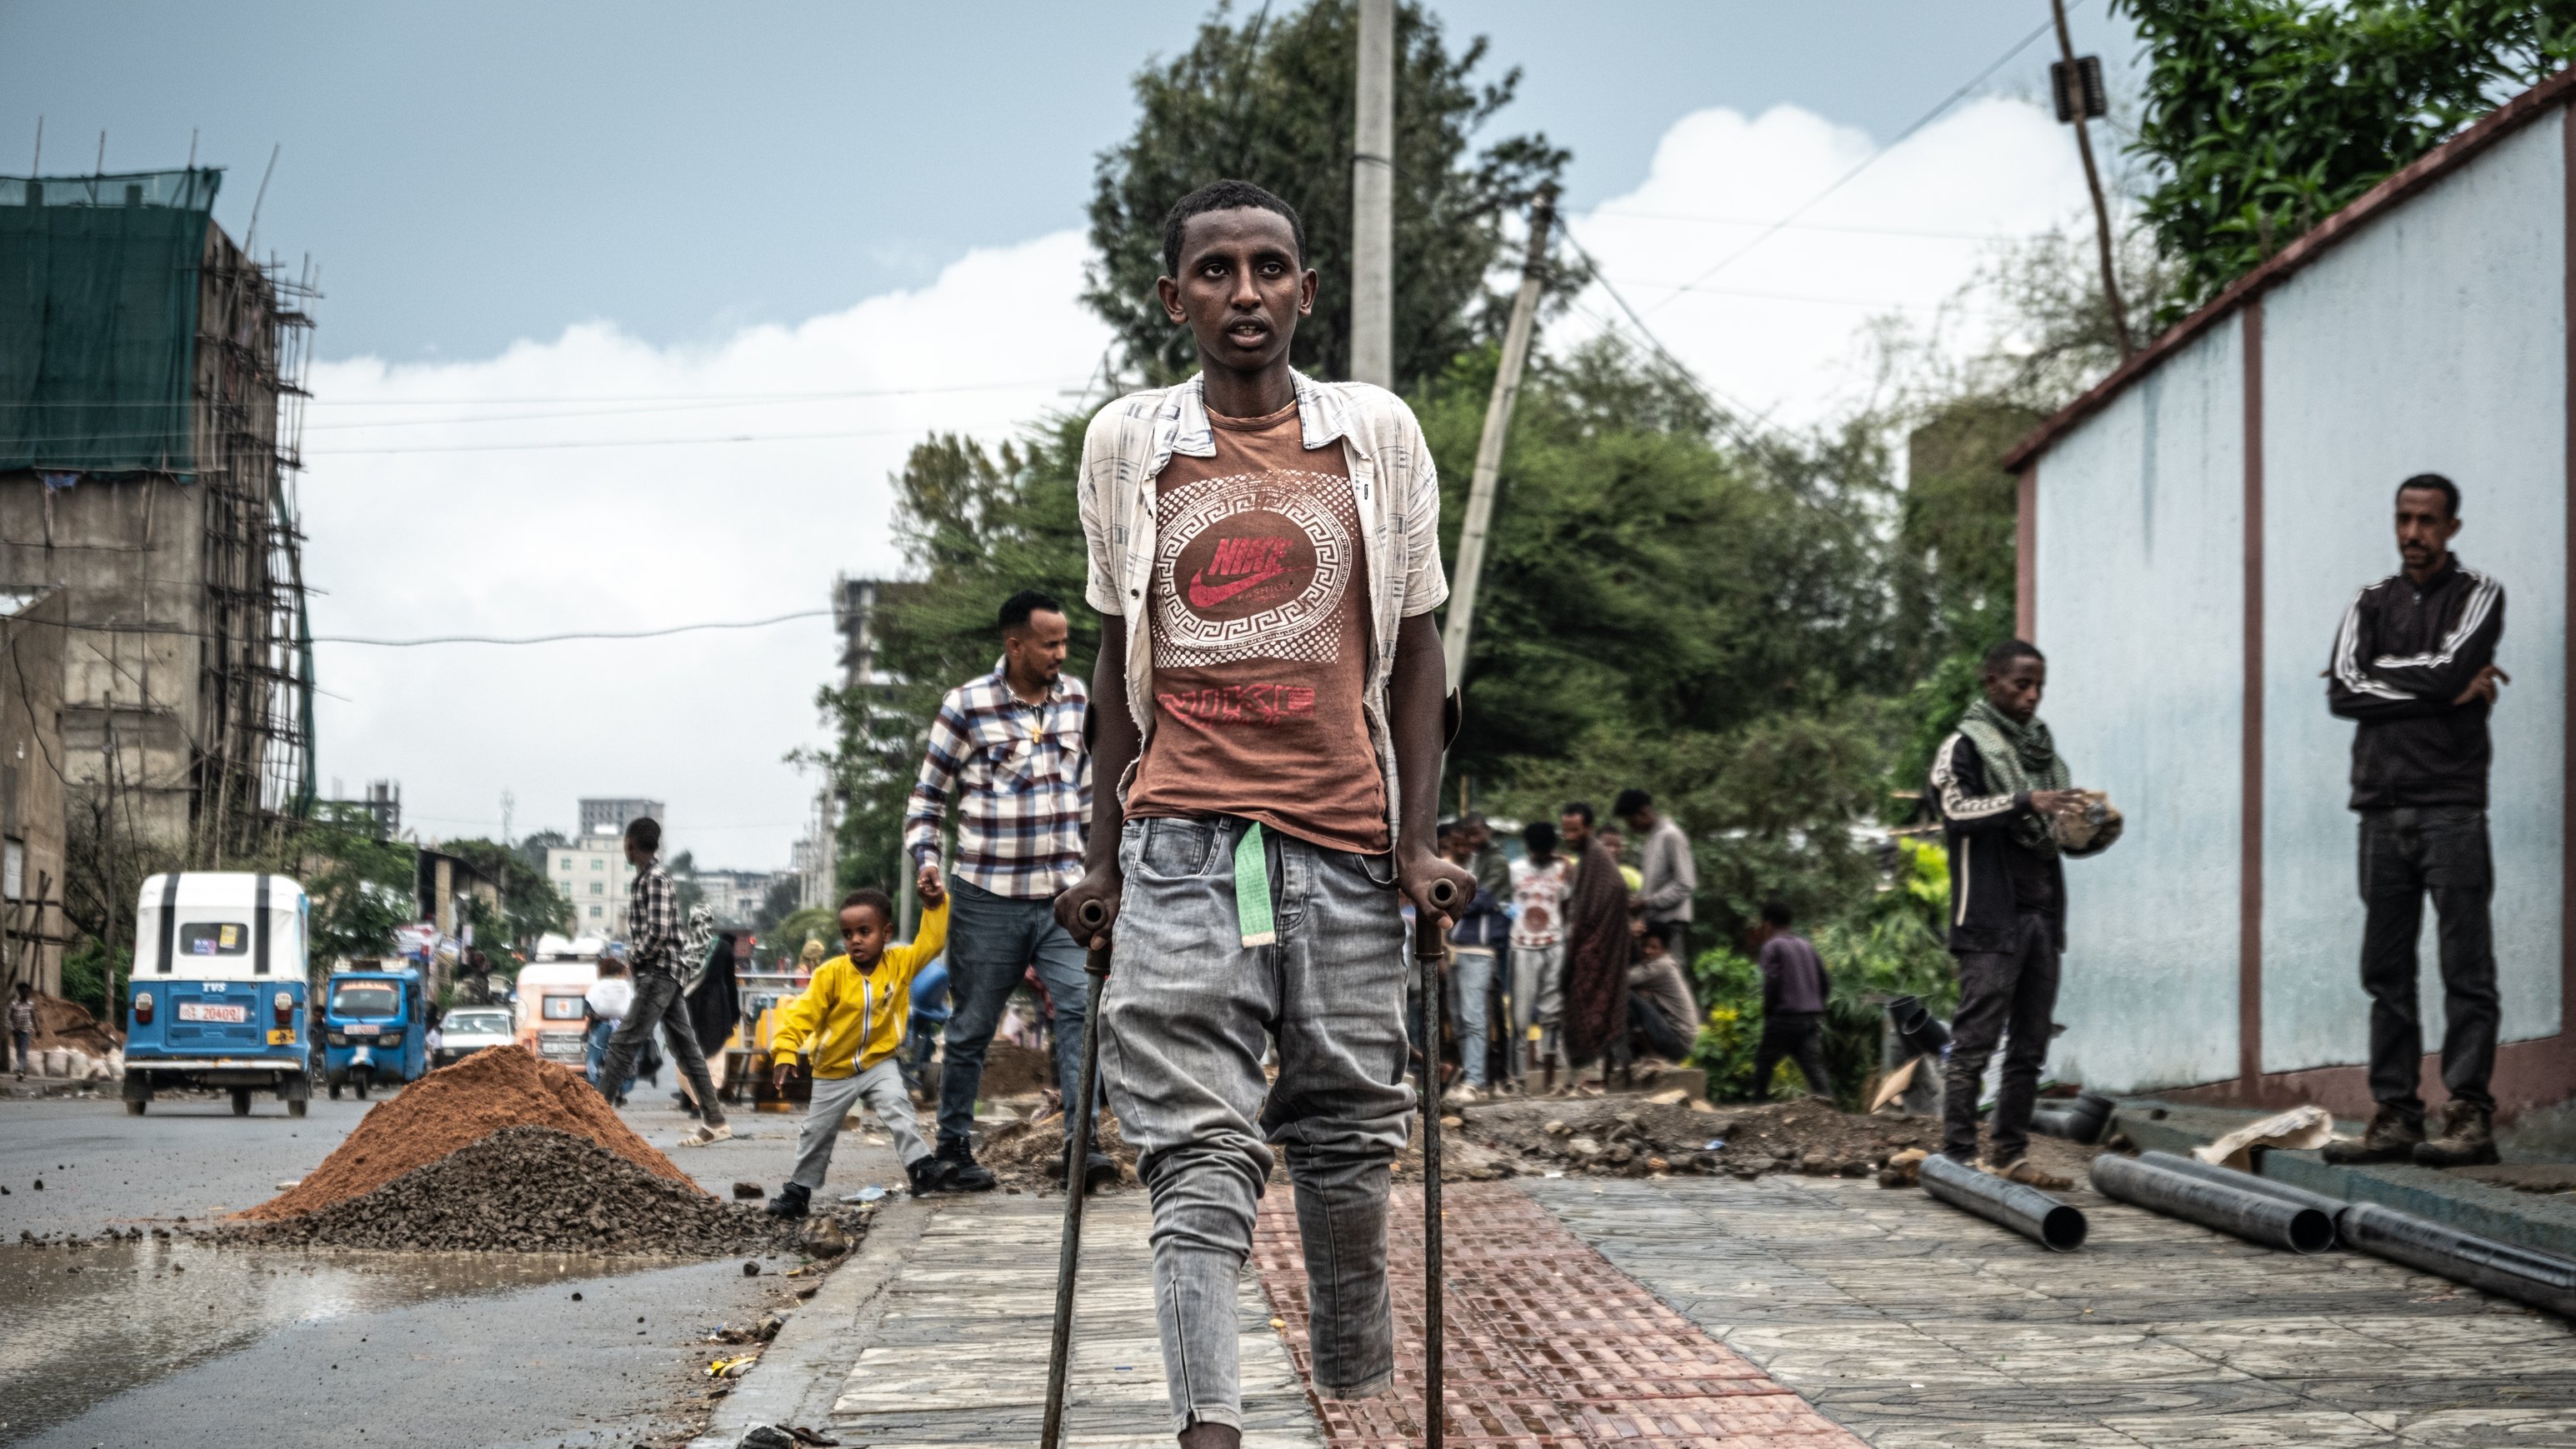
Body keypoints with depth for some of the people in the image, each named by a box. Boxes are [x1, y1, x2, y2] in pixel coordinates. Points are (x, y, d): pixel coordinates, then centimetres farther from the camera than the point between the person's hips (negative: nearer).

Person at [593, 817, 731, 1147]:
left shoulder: (656, 880, -13)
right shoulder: (644, 879, 17)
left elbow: (659, 932, -22)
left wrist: (634, 958, -10)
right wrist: (635, 958, 10)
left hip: (658, 973, -10)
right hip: (661, 974, 10)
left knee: (623, 1042, -11)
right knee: (684, 1046, 9)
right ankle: (713, 1120, 10)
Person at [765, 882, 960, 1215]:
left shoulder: (901, 963, -10)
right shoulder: (831, 974, -18)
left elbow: (931, 941, -8)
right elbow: (802, 1013, -19)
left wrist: (935, 904, -21)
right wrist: (785, 1053, -28)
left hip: (879, 1063, 0)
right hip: (834, 1071, 0)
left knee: (898, 1108, -26)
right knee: (818, 1131, 12)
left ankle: (923, 1168, -28)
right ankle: (798, 1191, 29)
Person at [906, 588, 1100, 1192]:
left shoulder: (1077, 699, 7)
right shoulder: (966, 706, -6)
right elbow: (928, 795, 1)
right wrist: (925, 860, -12)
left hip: (1062, 895, 3)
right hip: (988, 899, -3)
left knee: (1080, 1008, -14)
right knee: (972, 1028, 6)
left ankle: (1082, 1138, -16)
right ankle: (954, 1145, 19)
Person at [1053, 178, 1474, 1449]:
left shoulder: (1378, 433, 7)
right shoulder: (1126, 443, 7)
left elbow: (1415, 648, 9)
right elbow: (1118, 654, 14)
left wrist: (1418, 844, 1)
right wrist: (1104, 854, 12)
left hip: (1345, 833, 1)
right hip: (1182, 840, -1)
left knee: (1346, 1134, 7)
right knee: (1199, 1152, -10)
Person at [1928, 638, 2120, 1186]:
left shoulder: (2044, 750, 21)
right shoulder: (1966, 745, 1)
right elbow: (1955, 808, -16)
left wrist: (2099, 834, 2)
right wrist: (2024, 801, -27)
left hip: (2042, 914, 7)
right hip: (1991, 915, -7)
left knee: (2030, 1047, 6)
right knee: (1976, 1040, -9)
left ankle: (2010, 1154, 10)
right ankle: (1959, 1156, -10)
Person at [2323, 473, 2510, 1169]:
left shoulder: (2478, 595, 4)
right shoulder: (2372, 604, 16)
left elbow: (2450, 669, -13)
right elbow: (2342, 691, 0)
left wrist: (2383, 674, 1)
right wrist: (2440, 690, -6)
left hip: (2450, 806, -5)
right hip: (2382, 807, 5)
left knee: (2466, 967, -6)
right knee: (2386, 970, 4)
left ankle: (2470, 1113, -8)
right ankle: (2395, 1116, 6)